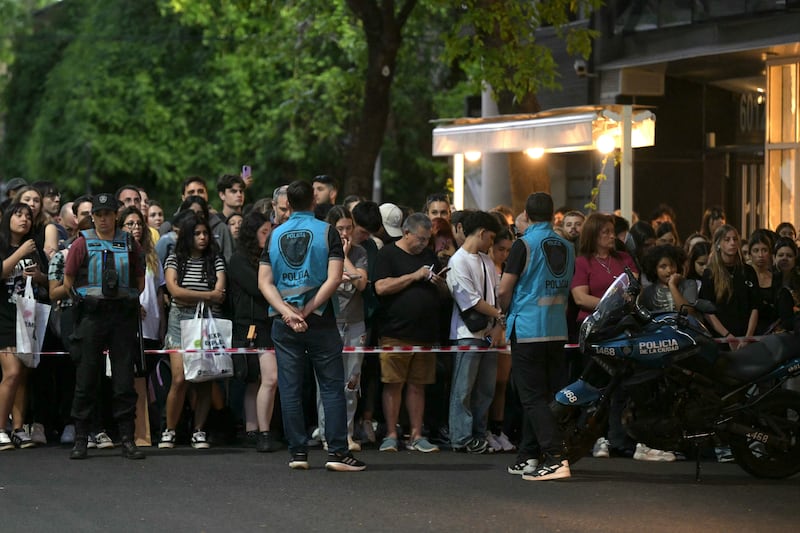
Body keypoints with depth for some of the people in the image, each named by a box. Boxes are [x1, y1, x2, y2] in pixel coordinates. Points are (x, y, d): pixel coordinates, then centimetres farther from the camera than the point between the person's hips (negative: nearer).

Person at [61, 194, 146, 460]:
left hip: (123, 316, 1)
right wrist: (86, 301, 4)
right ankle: (80, 440, 6)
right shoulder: (82, 243, 4)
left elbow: (140, 281, 15)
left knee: (125, 379, 1)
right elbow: (68, 281, 6)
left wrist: (127, 301, 7)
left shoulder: (130, 245, 9)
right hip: (91, 317, -1)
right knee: (86, 379, 0)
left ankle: (127, 439, 4)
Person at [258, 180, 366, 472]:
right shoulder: (327, 232, -3)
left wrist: (288, 313, -12)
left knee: (290, 389, 5)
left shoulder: (274, 236, 6)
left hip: (283, 324, 3)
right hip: (321, 322, -2)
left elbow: (264, 282, -2)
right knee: (332, 386, 2)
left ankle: (298, 452, 4)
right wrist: (305, 312, -11)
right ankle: (337, 451, -4)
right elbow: (334, 279, -12)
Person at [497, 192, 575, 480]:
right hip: (557, 331, 6)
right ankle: (528, 456, 18)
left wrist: (507, 311, 10)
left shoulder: (525, 244, -10)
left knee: (534, 397, -7)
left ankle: (556, 458, -18)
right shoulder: (567, 247, 8)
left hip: (527, 330, -6)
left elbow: (504, 291, -10)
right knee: (552, 395, 12)